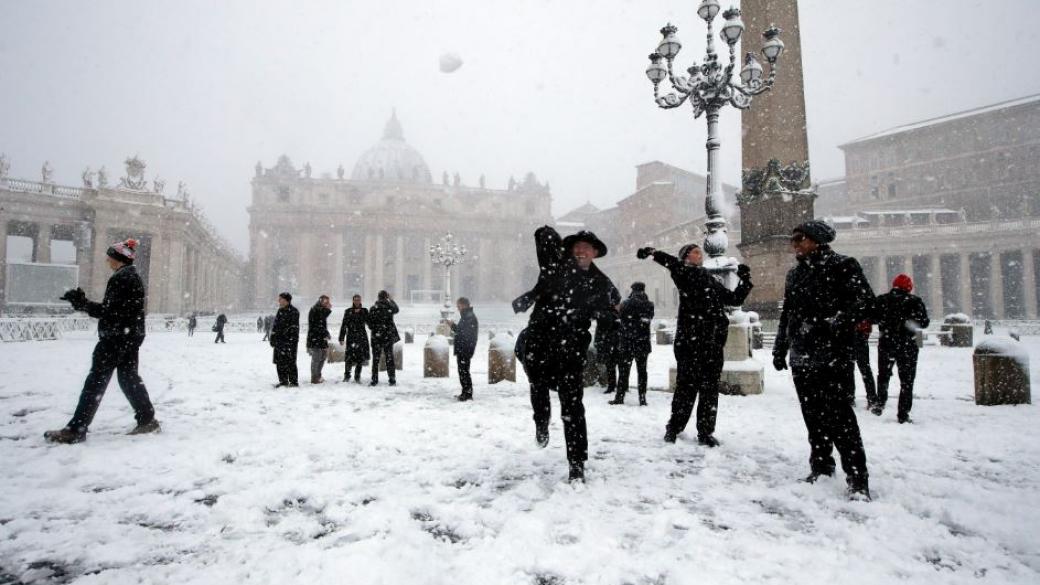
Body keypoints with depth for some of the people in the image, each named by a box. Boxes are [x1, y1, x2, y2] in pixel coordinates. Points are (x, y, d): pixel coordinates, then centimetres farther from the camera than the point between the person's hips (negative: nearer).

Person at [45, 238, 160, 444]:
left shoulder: (121, 278, -15)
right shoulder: (134, 277, 15)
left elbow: (109, 311, -20)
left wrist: (81, 303, -14)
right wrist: (83, 302, 11)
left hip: (116, 338, -10)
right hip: (131, 337, 10)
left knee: (96, 381, -5)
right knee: (129, 378, 14)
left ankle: (76, 430, 0)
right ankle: (147, 420, 16)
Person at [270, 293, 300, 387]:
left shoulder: (293, 312, -9)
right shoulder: (280, 311, 16)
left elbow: (294, 328, -14)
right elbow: (274, 326, 21)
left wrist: (291, 340, -20)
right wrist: (273, 339, 15)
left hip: (289, 341, -8)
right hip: (279, 341, 8)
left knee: (290, 362, -4)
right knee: (279, 362, 10)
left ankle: (294, 381, 4)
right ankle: (283, 381, 20)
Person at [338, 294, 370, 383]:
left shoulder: (364, 311, 9)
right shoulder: (348, 311, 6)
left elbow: (369, 322, -1)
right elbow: (344, 325, 5)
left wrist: (360, 313, -10)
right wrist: (341, 338, 0)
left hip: (361, 337, 1)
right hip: (351, 337, -1)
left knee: (360, 357, -1)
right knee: (349, 357, -9)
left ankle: (357, 377, 12)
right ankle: (347, 375, 10)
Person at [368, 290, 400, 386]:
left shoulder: (373, 309, -6)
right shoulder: (390, 308, -5)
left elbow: (369, 324, -4)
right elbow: (397, 309, 19)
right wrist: (391, 299, 27)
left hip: (376, 336, 0)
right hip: (388, 336, 1)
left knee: (375, 359, 7)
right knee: (389, 358, 8)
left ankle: (374, 380, 8)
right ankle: (392, 380, 10)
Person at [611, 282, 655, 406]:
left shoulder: (625, 304, -8)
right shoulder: (649, 305, -2)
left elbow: (622, 321, 2)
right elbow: (649, 320, 10)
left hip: (627, 344, -2)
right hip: (644, 344, 2)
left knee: (623, 371, 6)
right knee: (642, 371, 9)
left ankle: (620, 397, 7)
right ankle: (642, 399, 10)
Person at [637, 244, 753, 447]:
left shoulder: (713, 281, 22)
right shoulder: (685, 273, 3)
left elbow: (735, 299, 28)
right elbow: (673, 263, -17)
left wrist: (745, 281, 18)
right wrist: (653, 253, -34)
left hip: (714, 341, 6)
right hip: (690, 341, -6)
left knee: (710, 388, 6)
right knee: (687, 384, -3)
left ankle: (706, 432, 14)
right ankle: (674, 427, 10)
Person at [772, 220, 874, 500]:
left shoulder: (842, 265, -2)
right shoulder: (795, 274, 19)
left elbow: (864, 301, -12)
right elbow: (787, 314, 23)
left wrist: (833, 325, -23)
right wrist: (780, 349, 20)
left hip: (833, 358, -6)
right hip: (802, 359, 7)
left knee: (839, 417, -8)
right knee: (814, 417, 12)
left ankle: (857, 479, 0)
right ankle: (821, 467, 24)